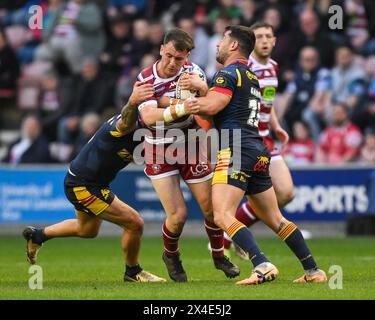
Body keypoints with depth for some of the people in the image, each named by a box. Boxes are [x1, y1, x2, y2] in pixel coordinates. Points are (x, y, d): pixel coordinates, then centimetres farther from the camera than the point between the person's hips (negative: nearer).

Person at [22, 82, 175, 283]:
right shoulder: (127, 125, -30)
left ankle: (37, 235, 49)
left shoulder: (143, 132, 1)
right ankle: (133, 272, 13)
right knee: (134, 223, -10)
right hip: (82, 186, -10)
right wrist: (132, 102, -78)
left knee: (88, 230, 33)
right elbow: (125, 122, -54)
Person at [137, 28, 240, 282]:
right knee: (178, 215, -11)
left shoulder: (192, 71, -6)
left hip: (191, 147, 3)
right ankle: (171, 256, 20)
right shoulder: (145, 79, -14)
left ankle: (218, 254, 28)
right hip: (160, 153, -3)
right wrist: (179, 110, -47)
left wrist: (200, 86, -41)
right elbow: (148, 116, -30)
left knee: (212, 207, 1)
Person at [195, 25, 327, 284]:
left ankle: (262, 266, -29)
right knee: (275, 219, 15)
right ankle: (313, 270, 14)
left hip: (237, 150, -9)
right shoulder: (252, 78, 24)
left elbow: (210, 107, -17)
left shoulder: (229, 72, -5)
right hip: (259, 153, 9)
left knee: (223, 216, -16)